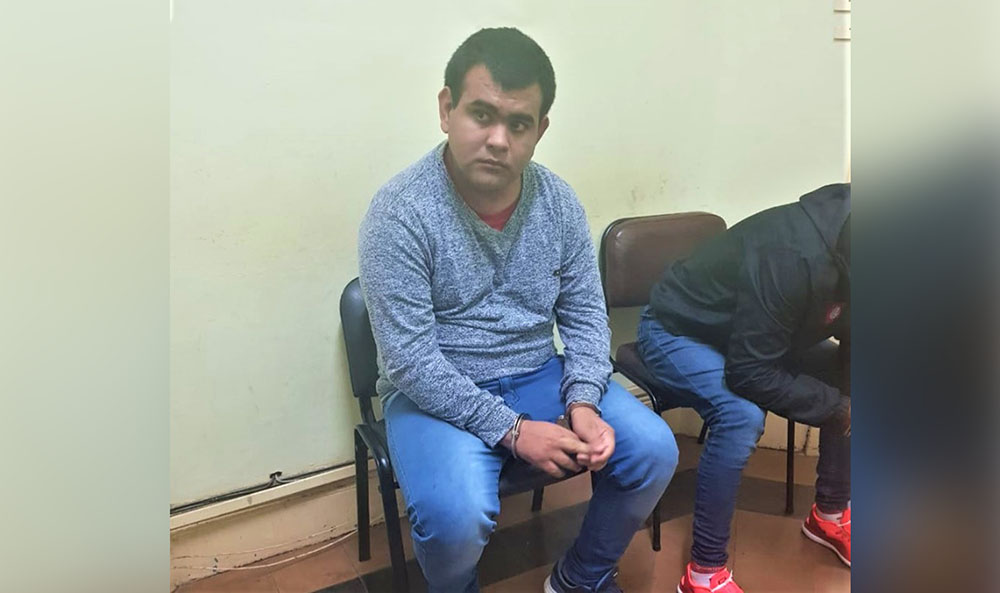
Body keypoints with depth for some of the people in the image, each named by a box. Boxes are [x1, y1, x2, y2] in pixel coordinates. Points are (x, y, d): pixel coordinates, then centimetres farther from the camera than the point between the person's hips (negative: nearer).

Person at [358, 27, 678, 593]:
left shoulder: (558, 200, -3)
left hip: (540, 375, 5)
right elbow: (410, 360, -20)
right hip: (437, 392, -4)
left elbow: (586, 314, 3)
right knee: (457, 515, -30)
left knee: (654, 451, -10)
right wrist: (511, 431, -21)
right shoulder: (400, 212, -18)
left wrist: (583, 403, -13)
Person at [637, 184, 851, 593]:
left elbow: (844, 349, 2)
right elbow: (749, 374, -34)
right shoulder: (796, 255, -36)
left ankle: (830, 513, 19)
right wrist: (839, 409, -24)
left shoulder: (842, 249, -11)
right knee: (742, 415, -32)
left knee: (844, 387, -4)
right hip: (678, 330, -8)